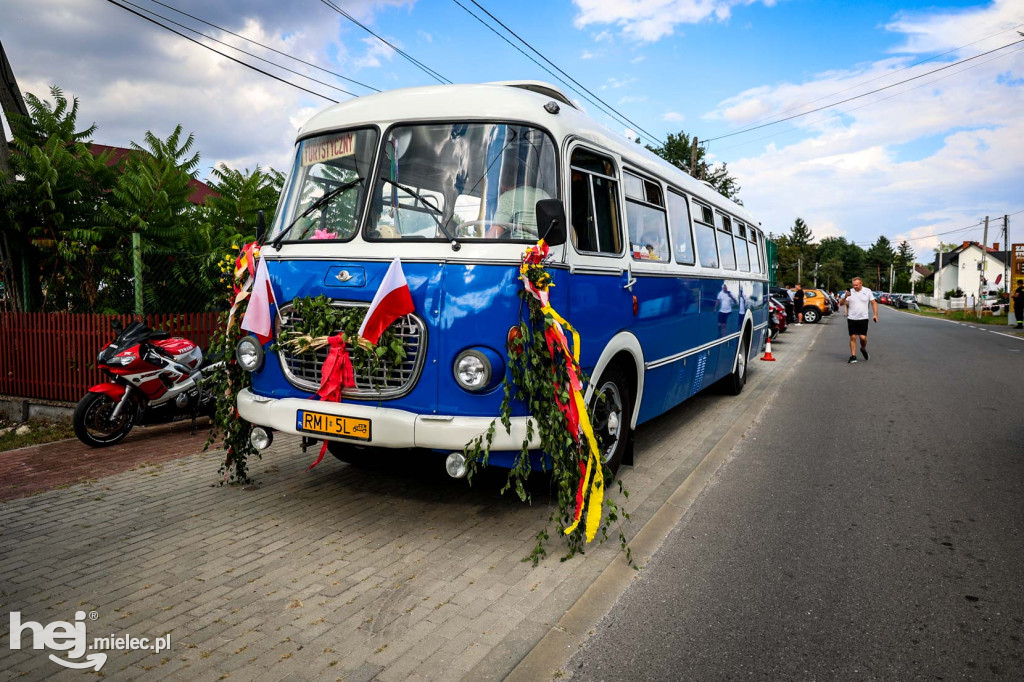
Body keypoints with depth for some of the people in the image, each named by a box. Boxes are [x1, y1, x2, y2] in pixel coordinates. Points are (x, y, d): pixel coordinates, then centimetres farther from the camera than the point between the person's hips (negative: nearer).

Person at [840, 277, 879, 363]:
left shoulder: (867, 291, 2)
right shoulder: (850, 292, 2)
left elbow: (874, 303, 6)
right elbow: (841, 303, -1)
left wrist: (875, 314, -3)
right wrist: (845, 297, -21)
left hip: (863, 318, -1)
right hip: (851, 319, 1)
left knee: (863, 337, -5)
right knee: (853, 337, 0)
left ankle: (863, 349, 26)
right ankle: (853, 356, 6)